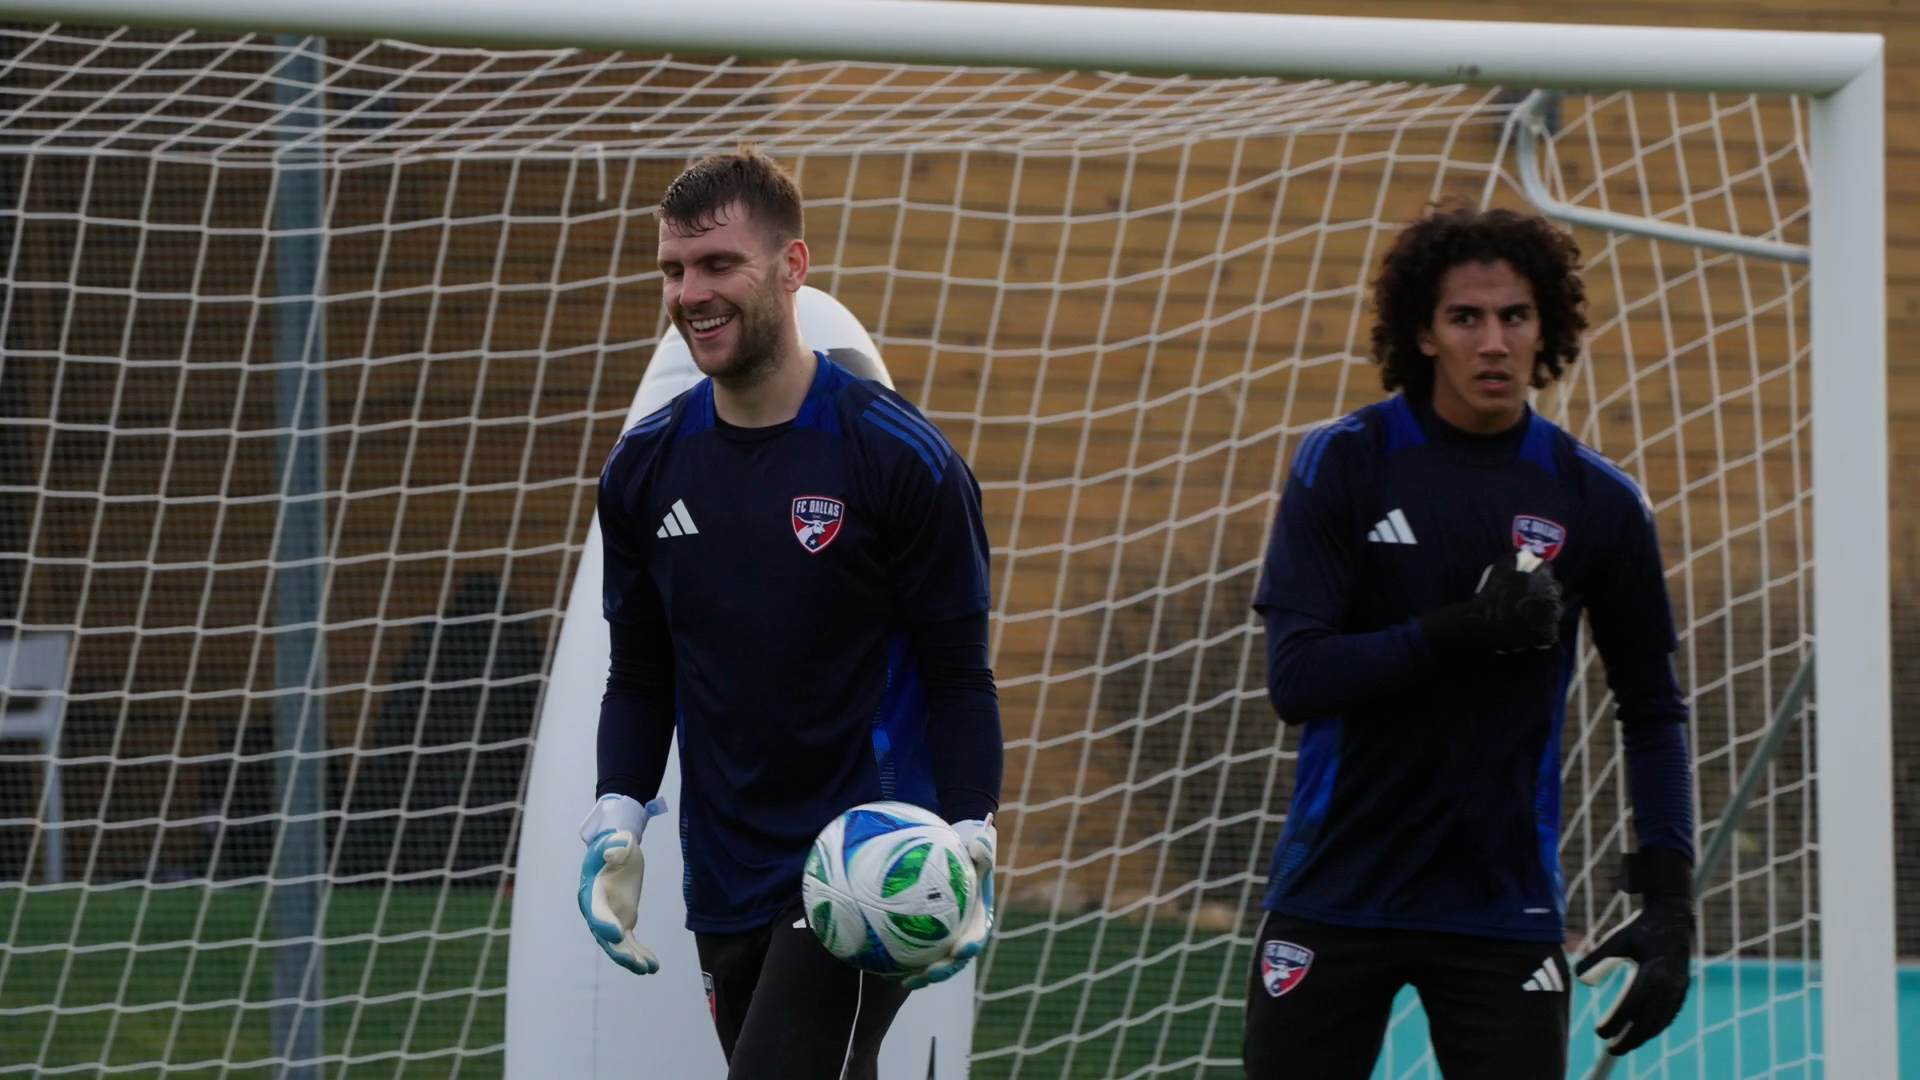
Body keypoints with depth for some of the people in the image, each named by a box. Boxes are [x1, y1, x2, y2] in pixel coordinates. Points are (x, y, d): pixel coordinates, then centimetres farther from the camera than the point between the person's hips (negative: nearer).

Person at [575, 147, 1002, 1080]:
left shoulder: (898, 457, -7)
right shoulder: (645, 469, 8)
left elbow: (959, 676, -5)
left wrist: (968, 840, -17)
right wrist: (616, 817, 0)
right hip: (725, 888, 6)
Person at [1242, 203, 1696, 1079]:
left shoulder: (1597, 502, 0)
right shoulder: (1342, 464, -4)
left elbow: (1652, 710, 7)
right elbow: (1295, 677, -11)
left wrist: (1668, 896, -3)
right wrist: (1462, 630, -22)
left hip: (1504, 908, 0)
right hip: (1334, 897, 0)